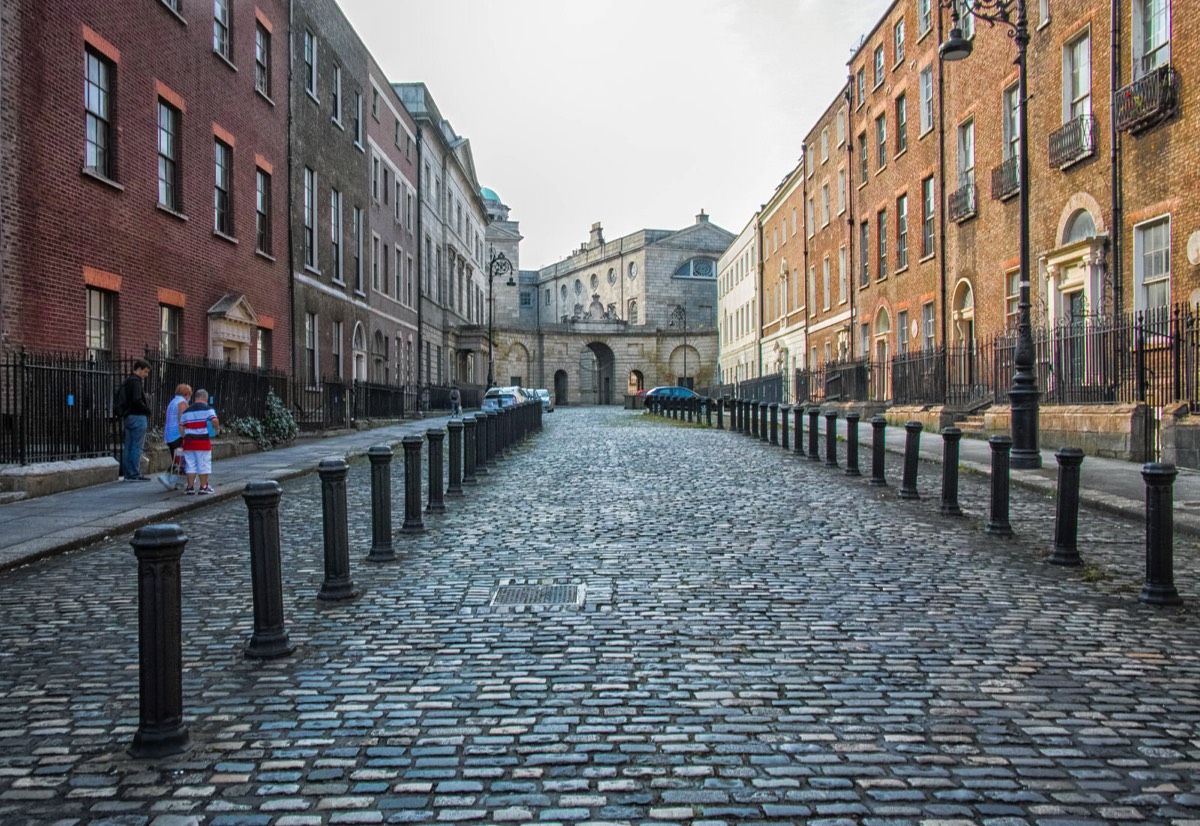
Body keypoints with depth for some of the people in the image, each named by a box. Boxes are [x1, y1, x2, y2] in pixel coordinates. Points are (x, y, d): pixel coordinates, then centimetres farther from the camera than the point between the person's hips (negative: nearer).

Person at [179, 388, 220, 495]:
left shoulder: (186, 411, 11)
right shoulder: (207, 409, -5)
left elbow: (181, 426, 10)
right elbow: (215, 421, -20)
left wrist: (185, 438, 15)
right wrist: (217, 429, -3)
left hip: (189, 442, 4)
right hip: (203, 442, -4)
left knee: (190, 465, 9)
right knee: (203, 465, 4)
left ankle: (190, 487, 9)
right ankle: (203, 487, 7)